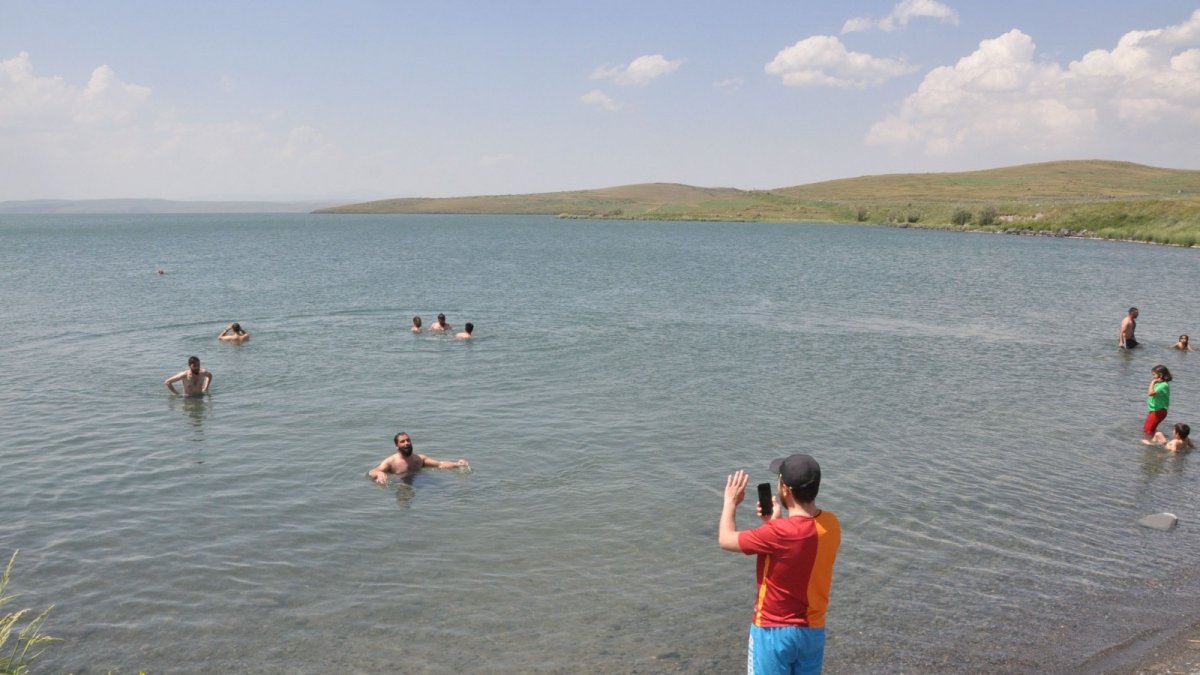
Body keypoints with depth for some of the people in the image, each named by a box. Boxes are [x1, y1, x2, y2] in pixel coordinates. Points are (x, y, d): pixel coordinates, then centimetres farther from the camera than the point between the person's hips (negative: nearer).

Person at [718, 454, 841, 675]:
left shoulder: (778, 533, -27)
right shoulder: (831, 524, -6)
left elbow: (726, 540, -12)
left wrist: (730, 502, 2)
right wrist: (776, 521, 4)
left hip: (774, 631, -6)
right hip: (813, 630, 6)